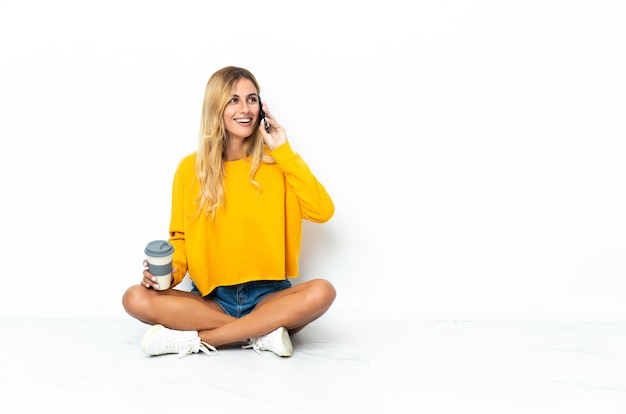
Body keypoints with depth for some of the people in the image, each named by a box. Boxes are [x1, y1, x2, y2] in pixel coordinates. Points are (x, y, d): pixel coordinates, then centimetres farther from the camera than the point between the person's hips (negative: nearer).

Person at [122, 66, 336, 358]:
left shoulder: (275, 163, 0)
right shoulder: (191, 168, 1)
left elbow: (322, 211, -14)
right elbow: (180, 237, 9)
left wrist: (284, 151, -12)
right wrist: (169, 270, -13)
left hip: (267, 296, 0)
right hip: (211, 298, 1)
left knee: (322, 291, -31)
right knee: (135, 299, -23)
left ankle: (195, 338, -24)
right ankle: (262, 332, -21)